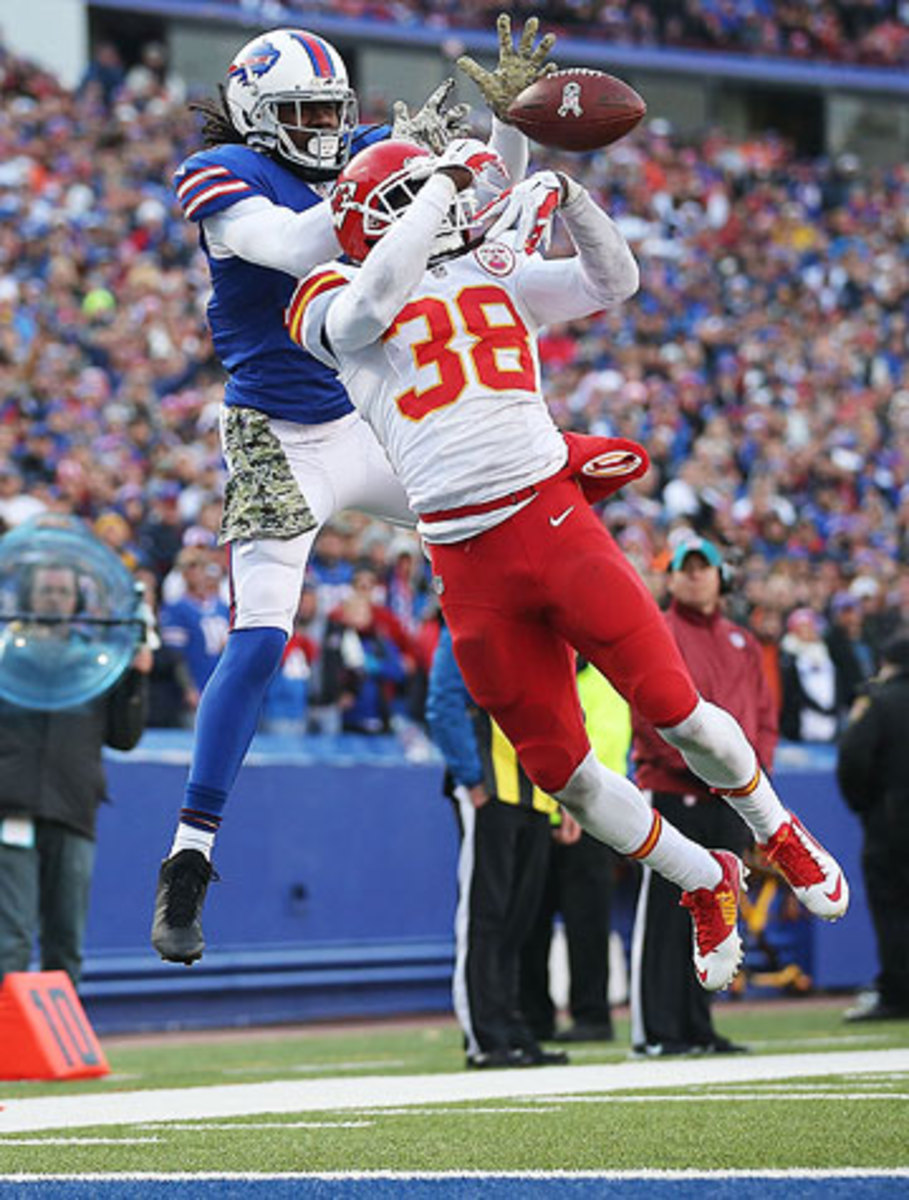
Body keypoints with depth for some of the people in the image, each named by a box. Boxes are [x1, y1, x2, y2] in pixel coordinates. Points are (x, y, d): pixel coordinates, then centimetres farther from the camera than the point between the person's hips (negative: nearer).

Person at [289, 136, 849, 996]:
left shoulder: (498, 272, 16)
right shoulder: (337, 306, 4)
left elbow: (612, 283, 8)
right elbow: (379, 293, -18)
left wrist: (565, 200, -8)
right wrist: (450, 177, -12)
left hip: (555, 520, 1)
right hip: (468, 563, -1)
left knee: (677, 714, -2)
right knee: (561, 772, 2)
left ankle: (779, 835, 25)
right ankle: (707, 885, 23)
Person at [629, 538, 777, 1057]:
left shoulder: (744, 643, 18)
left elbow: (765, 715, 17)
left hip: (732, 799, 6)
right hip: (673, 794, -6)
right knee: (666, 914, -8)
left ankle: (698, 1027, 14)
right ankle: (655, 1030, -7)